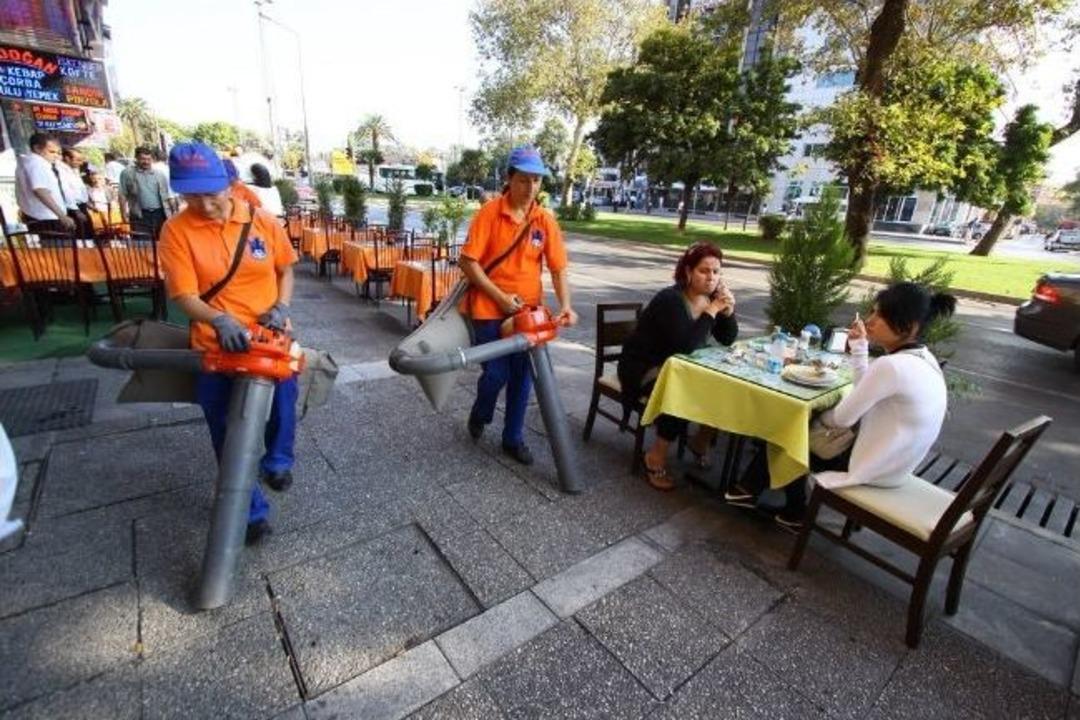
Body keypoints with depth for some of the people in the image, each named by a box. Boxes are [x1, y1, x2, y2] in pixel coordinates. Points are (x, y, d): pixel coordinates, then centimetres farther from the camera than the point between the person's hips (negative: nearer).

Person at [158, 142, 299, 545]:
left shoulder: (262, 220, 0)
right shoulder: (176, 231, -5)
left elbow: (285, 269, 10)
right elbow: (184, 295, -10)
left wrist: (281, 308, -6)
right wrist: (220, 320, -29)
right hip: (216, 345, -1)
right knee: (227, 433, 5)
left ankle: (277, 460, 34)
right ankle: (251, 510, 22)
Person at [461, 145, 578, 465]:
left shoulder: (545, 220, 1)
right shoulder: (489, 212, -9)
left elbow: (558, 268, 0)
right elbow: (468, 262, -11)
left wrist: (565, 305, -15)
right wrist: (501, 297, -16)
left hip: (528, 311, 4)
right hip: (490, 310, -3)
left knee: (522, 376, 9)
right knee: (496, 374, -1)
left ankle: (513, 438, 27)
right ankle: (479, 416, 33)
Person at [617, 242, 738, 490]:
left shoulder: (710, 297, 1)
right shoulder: (670, 300, -23)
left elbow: (728, 340, 4)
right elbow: (686, 345, -34)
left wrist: (728, 309, -13)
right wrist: (712, 311, -28)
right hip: (643, 370, -8)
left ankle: (701, 442, 16)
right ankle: (655, 457, -14)